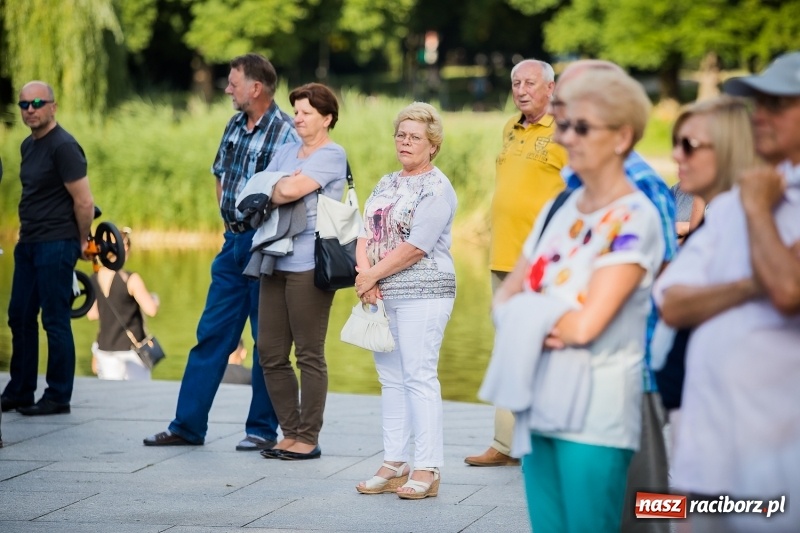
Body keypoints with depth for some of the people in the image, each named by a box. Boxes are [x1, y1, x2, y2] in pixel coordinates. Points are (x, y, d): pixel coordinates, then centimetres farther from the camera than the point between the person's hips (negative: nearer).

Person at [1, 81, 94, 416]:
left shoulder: (63, 146, -13)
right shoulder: (28, 145, 14)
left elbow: (84, 201, -14)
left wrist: (82, 242, -5)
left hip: (55, 246, -9)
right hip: (28, 243, 9)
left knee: (55, 321, -3)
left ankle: (58, 398, 3)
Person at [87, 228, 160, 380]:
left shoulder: (94, 280, 2)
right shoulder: (131, 280, -15)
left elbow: (91, 313, 11)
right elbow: (151, 310, -19)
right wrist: (154, 299, 1)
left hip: (105, 348, 5)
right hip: (131, 348, -4)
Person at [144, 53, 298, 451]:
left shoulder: (286, 133, -14)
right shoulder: (234, 126, 10)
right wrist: (229, 220, 15)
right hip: (234, 241, 8)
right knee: (211, 334, 8)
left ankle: (262, 429, 10)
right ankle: (188, 425, 13)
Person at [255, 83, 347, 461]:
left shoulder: (332, 155, -6)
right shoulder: (287, 151, 18)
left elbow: (292, 190, -19)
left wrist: (275, 191, -1)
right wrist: (283, 190, -6)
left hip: (309, 263, -8)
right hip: (276, 260, 8)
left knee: (309, 355, -2)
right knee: (270, 352, 8)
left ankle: (308, 439, 5)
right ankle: (291, 433, 18)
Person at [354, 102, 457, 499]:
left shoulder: (437, 188, -8)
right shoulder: (386, 184, 17)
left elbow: (415, 247, -16)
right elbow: (366, 232, 10)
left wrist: (373, 275, -11)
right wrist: (365, 272, -8)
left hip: (422, 294, -8)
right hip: (384, 296, 8)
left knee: (419, 377, -9)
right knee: (391, 378, 9)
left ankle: (426, 470, -6)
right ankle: (394, 465, 14)